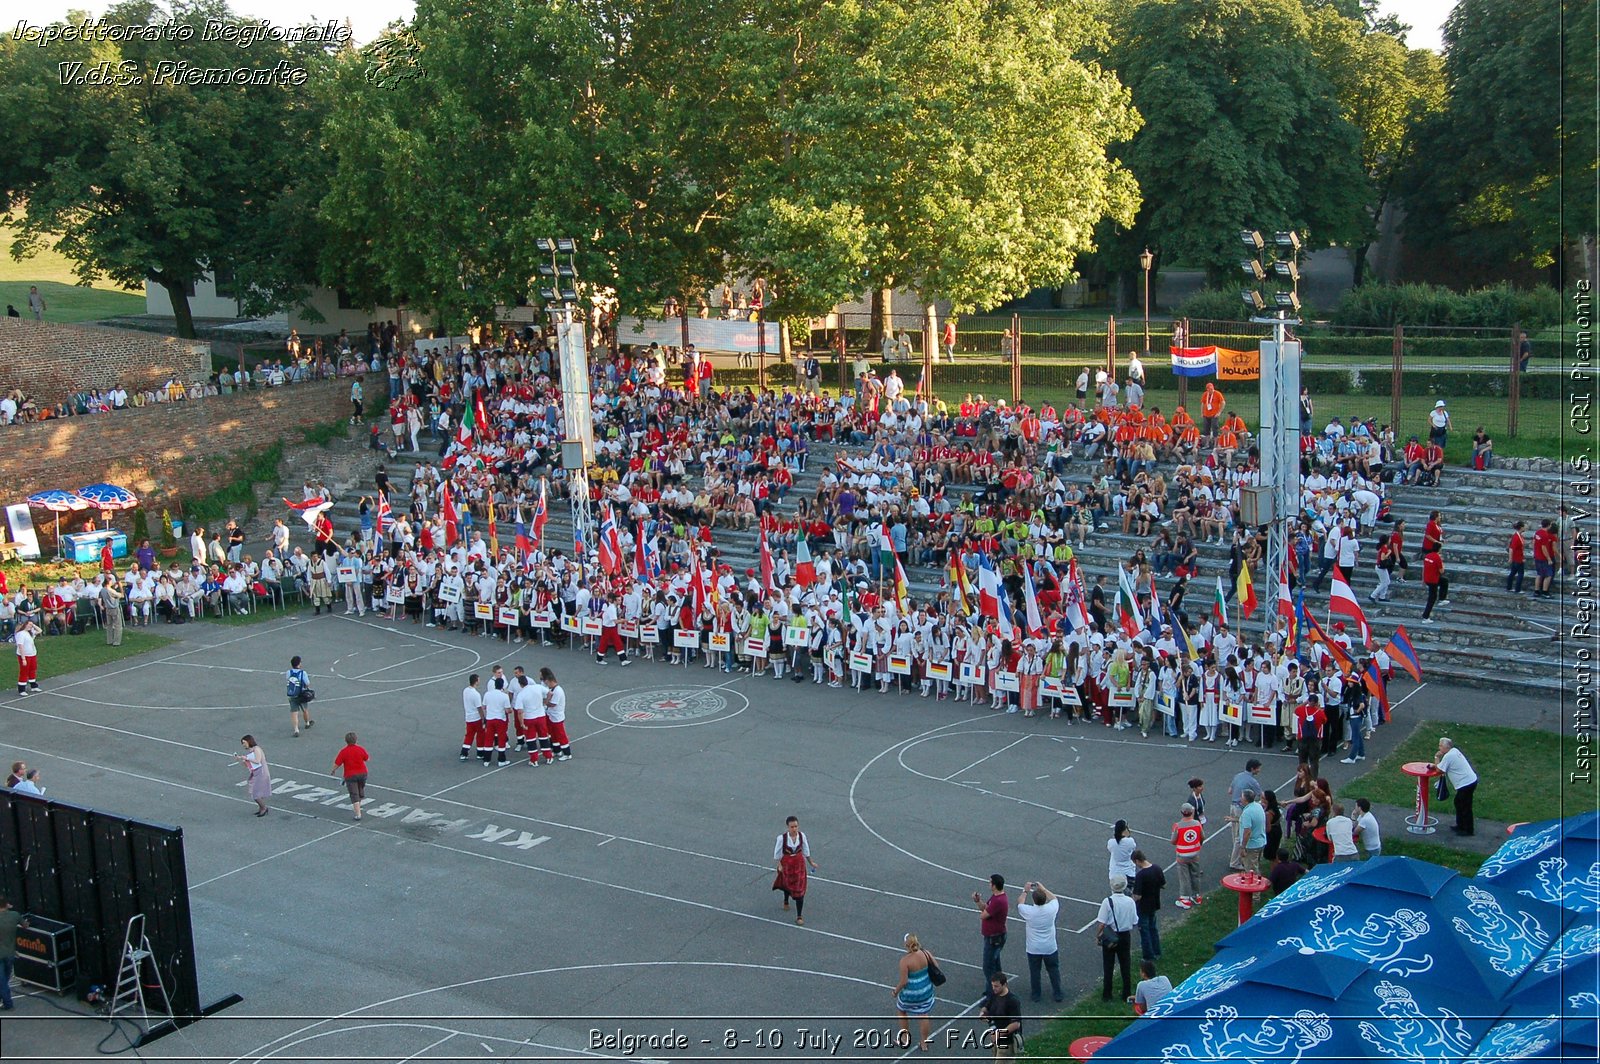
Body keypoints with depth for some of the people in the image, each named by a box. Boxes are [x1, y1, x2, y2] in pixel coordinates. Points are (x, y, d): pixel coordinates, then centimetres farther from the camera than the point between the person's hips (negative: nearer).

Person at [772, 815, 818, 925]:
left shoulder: (802, 835, -16)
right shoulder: (782, 838, -25)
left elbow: (806, 850, 0)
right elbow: (777, 853, -10)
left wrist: (811, 862, 8)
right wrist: (779, 865, -9)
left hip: (799, 863, 1)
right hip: (786, 863, -1)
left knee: (799, 890, -2)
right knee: (788, 884, 24)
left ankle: (799, 916, 5)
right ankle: (786, 901, 58)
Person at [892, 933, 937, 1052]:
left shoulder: (905, 960, -27)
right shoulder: (925, 954, -13)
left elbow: (903, 981, -22)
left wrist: (896, 991, -5)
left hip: (910, 993, -4)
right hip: (926, 991, 4)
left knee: (901, 1010, 26)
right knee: (923, 1015, 20)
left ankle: (905, 1037, 39)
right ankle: (924, 1043, 32)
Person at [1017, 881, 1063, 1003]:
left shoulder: (1029, 911, -21)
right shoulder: (1051, 909, -18)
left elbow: (1020, 902, 2)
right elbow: (1054, 898, 7)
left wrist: (1025, 891, 15)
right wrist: (1043, 889, 17)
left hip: (1033, 949, -1)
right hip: (1050, 948, 1)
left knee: (1034, 971, 16)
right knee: (1054, 970, 18)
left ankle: (1035, 994, 29)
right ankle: (1057, 994, 27)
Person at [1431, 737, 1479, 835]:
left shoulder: (1448, 756, -19)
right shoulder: (1454, 751, 10)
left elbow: (1439, 769, -13)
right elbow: (1446, 765, 22)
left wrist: (1437, 758, -3)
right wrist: (1435, 765, 6)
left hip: (1466, 784, -10)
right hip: (1471, 780, 10)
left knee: (1465, 807, -1)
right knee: (1459, 803, 21)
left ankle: (1468, 830, 6)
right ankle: (1461, 825, 31)